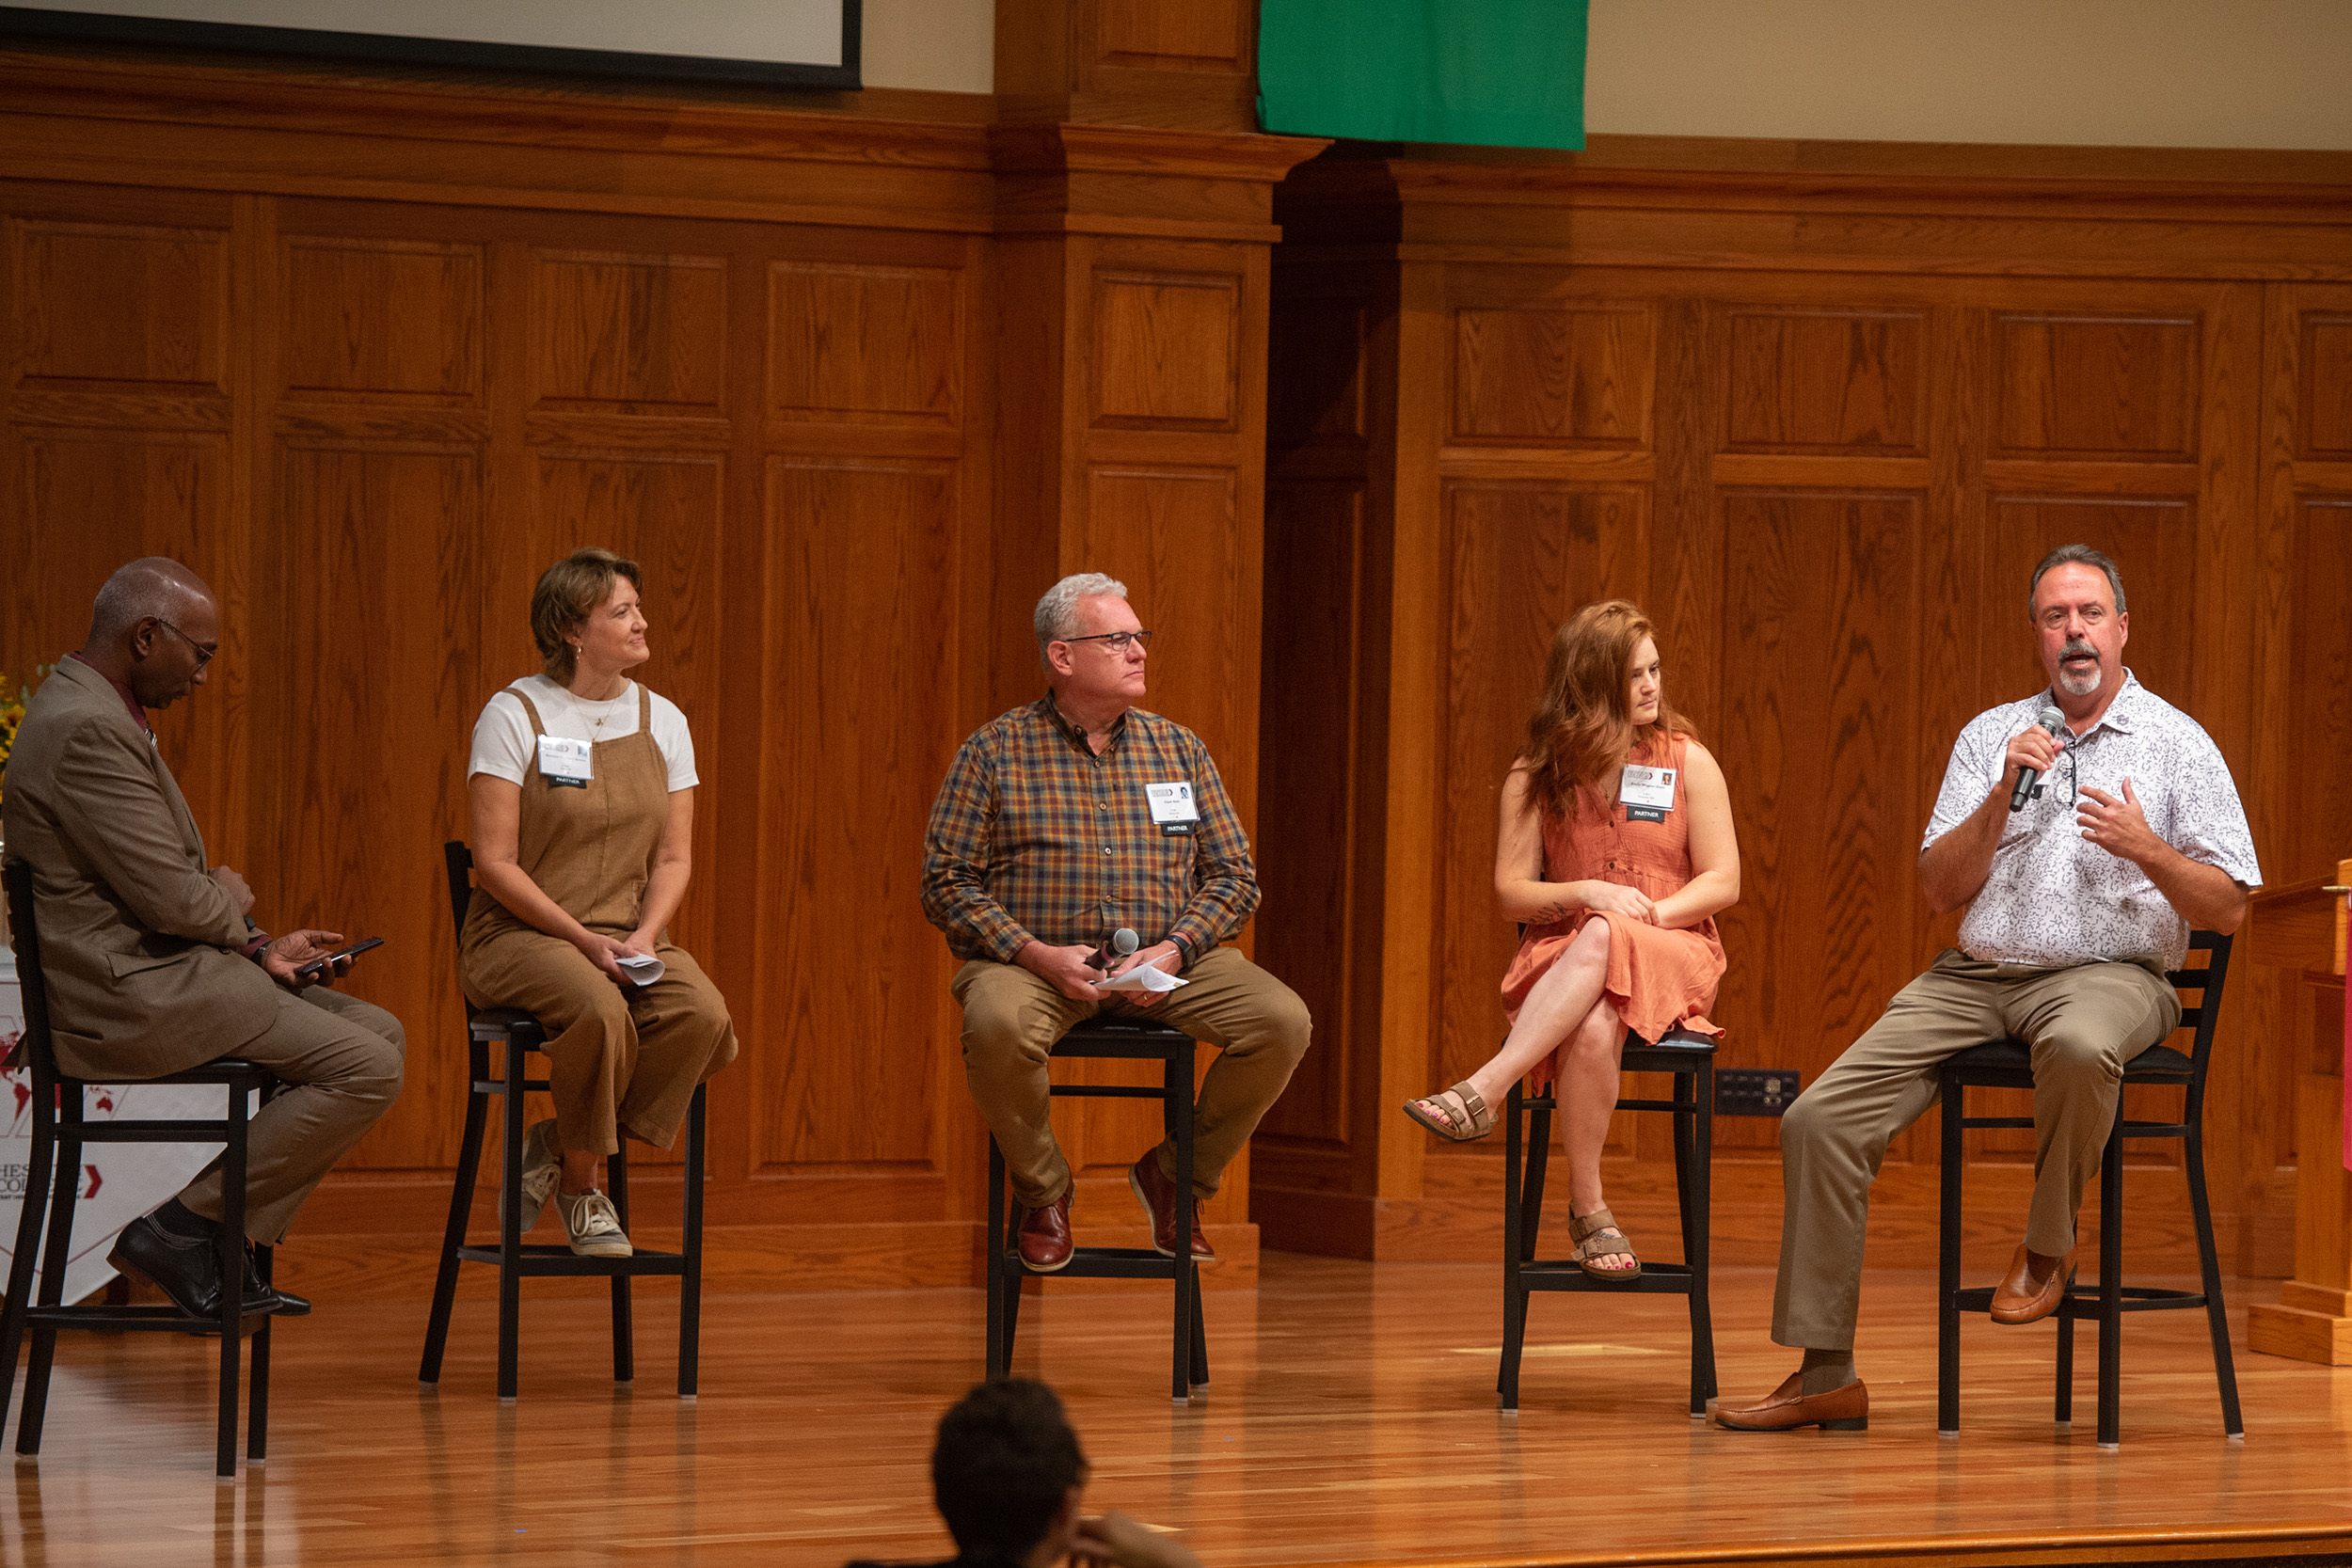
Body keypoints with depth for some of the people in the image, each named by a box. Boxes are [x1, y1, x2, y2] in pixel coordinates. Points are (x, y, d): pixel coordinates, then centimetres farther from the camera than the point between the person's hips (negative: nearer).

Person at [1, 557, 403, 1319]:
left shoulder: (95, 710, 15)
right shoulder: (87, 729, -21)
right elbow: (172, 900, -22)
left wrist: (256, 946, 9)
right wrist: (231, 898, 0)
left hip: (159, 966, 11)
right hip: (128, 992, -11)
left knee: (381, 1034, 9)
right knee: (366, 1070, -16)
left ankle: (229, 1239, 8)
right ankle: (182, 1229, -6)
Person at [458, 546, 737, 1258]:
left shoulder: (662, 720, 9)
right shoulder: (514, 714, -6)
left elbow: (674, 858, 7)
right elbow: (496, 864, -10)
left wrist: (643, 939, -12)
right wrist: (584, 940, -19)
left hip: (628, 938, 5)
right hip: (519, 934, -5)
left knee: (703, 1013, -26)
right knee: (600, 1011, -36)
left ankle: (559, 1148, -7)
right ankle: (580, 1187, -10)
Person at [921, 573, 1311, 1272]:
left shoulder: (1177, 748, 12)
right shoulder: (996, 752, 2)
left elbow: (1234, 873, 10)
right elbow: (948, 880, -2)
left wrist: (1176, 949, -9)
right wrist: (1037, 954, -17)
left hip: (1166, 961, 3)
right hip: (1035, 960, -3)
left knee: (1283, 1021, -21)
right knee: (998, 1024, -38)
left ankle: (1175, 1175, 4)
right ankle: (1042, 1192, -8)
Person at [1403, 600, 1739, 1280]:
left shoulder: (1688, 762, 9)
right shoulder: (1536, 777, 11)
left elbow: (1722, 883, 4)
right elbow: (1511, 891, 6)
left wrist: (1645, 915, -14)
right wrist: (1588, 893, -13)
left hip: (1673, 952, -1)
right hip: (1561, 955, 1)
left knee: (1601, 942, -40)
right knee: (1592, 1028, -38)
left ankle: (1483, 1091, -47)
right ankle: (1588, 1210, -30)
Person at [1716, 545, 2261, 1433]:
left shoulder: (2176, 744, 5)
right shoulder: (1991, 736, 15)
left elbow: (2227, 910, 1)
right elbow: (1939, 888, 7)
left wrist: (2148, 850, -17)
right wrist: (2004, 796, -7)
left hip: (2109, 971, -4)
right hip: (1976, 975, 4)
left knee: (2079, 1047, -43)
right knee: (1819, 1121, -14)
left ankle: (2048, 1247, -15)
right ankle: (1825, 1374, -9)